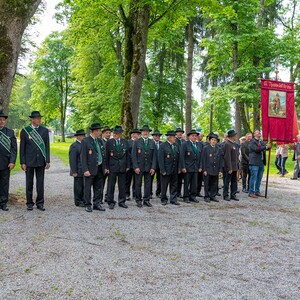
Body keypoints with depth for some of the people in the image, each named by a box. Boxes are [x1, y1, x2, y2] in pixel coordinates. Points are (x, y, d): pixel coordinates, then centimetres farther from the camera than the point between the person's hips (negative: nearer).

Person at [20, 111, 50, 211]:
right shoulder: (25, 131, -1)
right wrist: (22, 162, -4)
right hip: (29, 161, -1)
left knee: (40, 183, 4)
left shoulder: (45, 130, 5)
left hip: (41, 161, 1)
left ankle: (40, 203, 14)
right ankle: (29, 203, 17)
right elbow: (22, 148, 0)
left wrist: (48, 161, 0)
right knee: (29, 183, 7)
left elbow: (47, 147, 6)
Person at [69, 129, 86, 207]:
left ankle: (82, 200, 21)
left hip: (84, 170, 7)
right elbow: (72, 160, -15)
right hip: (78, 171, -7)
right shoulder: (74, 146, -12)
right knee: (78, 186, 0)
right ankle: (78, 202, 10)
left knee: (84, 186, 11)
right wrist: (74, 171, -17)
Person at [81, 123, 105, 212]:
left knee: (99, 188, 11)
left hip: (100, 168, 7)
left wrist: (104, 167, 12)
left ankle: (97, 204, 20)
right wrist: (85, 170, -17)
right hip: (90, 169, -6)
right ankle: (88, 205, 13)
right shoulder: (85, 141, -8)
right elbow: (83, 157, -11)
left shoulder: (99, 141, 12)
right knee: (88, 188, 2)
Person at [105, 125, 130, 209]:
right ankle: (111, 202, 12)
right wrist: (106, 167, -6)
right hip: (112, 167, -2)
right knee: (111, 185, 3)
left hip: (122, 167, 2)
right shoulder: (109, 142, -2)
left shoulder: (125, 142, 6)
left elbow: (127, 154, 9)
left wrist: (128, 166, 4)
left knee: (122, 185, 8)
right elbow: (106, 155, -2)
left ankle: (122, 201, 18)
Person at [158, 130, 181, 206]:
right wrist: (163, 170, -15)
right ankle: (164, 199, 18)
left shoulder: (176, 145, 8)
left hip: (175, 170, 5)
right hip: (166, 170, -5)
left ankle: (173, 200, 17)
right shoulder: (163, 146, -9)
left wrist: (179, 168, 5)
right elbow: (161, 159, -11)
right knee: (164, 186, 5)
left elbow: (179, 158, 10)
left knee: (174, 185, 9)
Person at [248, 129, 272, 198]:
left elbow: (266, 147, 9)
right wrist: (266, 147, -23)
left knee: (259, 178, 11)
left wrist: (269, 146, -13)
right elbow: (256, 149, -19)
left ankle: (257, 192, 20)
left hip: (261, 162, 8)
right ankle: (251, 192, -1)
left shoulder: (262, 142, 19)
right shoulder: (252, 142, -6)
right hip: (254, 163, -8)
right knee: (253, 178, -6)